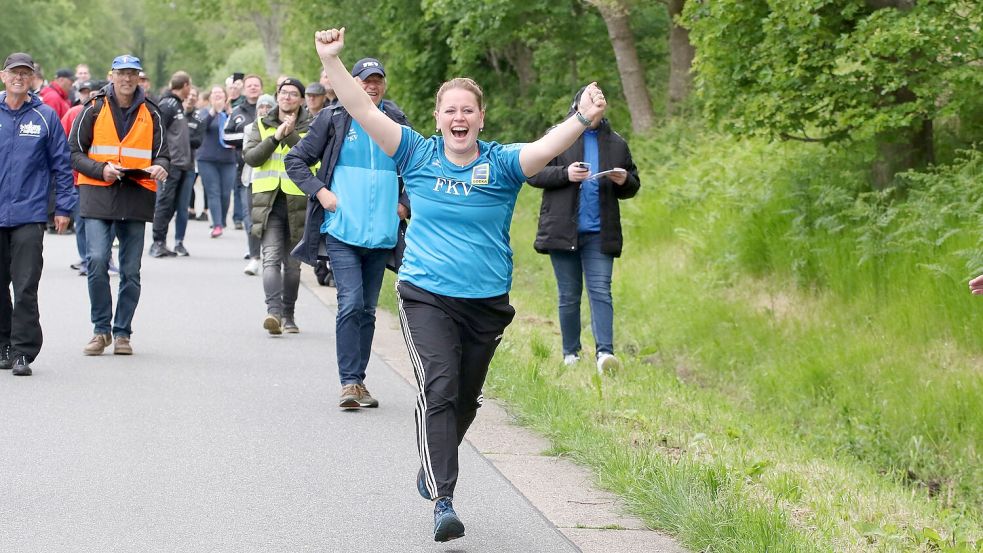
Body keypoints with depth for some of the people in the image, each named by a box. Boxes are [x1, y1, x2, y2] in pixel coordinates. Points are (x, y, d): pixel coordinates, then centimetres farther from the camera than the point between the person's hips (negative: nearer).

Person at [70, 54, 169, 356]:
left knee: (131, 270, 5)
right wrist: (101, 169, -14)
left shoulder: (150, 113, 11)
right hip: (98, 195, -2)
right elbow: (74, 152, 3)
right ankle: (101, 330, -2)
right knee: (97, 261, -15)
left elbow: (161, 153, 13)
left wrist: (159, 167, -10)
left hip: (137, 197, 2)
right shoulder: (95, 109, 4)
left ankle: (122, 332, 15)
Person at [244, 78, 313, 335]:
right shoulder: (261, 126, 10)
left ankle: (288, 315, 20)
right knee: (271, 258, -15)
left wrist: (291, 135, -21)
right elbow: (250, 156, -3)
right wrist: (275, 137, -14)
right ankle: (274, 311, -27)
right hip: (269, 201, 0)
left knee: (292, 263, 9)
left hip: (298, 202, 0)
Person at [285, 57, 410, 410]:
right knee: (350, 304, -13)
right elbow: (296, 160, 5)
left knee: (367, 310, 9)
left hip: (381, 234, 3)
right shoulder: (334, 120, 1)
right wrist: (320, 192, -5)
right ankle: (349, 382, -11)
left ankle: (358, 381, 17)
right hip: (342, 231, -3)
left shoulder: (397, 124, 9)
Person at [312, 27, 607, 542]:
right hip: (426, 296, -2)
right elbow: (364, 111, -6)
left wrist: (582, 119, -42)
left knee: (465, 399, 16)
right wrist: (331, 61, -18)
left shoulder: (501, 163, -4)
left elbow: (545, 148, -22)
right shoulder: (418, 154, -1)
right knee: (438, 389, -19)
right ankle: (443, 501, -22)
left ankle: (433, 466, 43)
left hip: (487, 302, 2)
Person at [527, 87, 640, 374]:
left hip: (599, 233, 1)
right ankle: (571, 354, 14)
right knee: (569, 295, 6)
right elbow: (533, 174, -1)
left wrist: (624, 181, -5)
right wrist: (566, 174, -17)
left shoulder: (616, 144, 12)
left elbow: (633, 186, 19)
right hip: (562, 230, -1)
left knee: (601, 291, -10)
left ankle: (604, 351, -18)